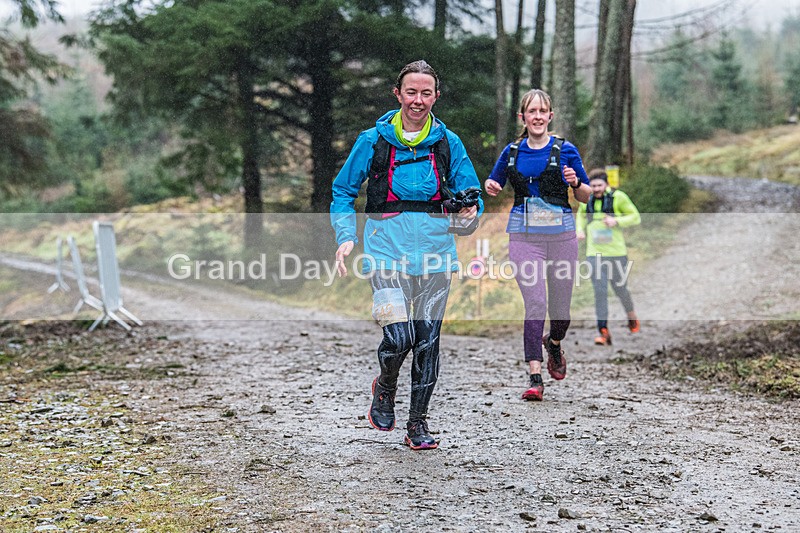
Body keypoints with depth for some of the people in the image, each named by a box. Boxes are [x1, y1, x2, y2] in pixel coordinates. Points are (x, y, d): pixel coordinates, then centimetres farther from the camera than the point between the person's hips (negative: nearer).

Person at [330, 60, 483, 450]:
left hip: (434, 247, 3)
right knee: (399, 336, -16)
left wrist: (471, 211, -11)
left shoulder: (448, 142, 7)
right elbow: (343, 191, 10)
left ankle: (418, 422, 21)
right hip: (388, 246, -2)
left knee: (427, 339, 5)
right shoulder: (373, 141, 2)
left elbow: (470, 192, 12)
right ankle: (385, 388, 18)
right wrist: (345, 236, -4)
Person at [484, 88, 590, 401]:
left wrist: (576, 183, -13)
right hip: (524, 235, 0)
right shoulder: (512, 152, 8)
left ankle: (554, 344, 42)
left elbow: (585, 197, 8)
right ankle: (535, 378, -11)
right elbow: (495, 186, 23)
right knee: (535, 303, -12)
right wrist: (490, 187, 0)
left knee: (560, 307, 7)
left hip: (561, 233, 0)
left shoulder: (566, 150, 2)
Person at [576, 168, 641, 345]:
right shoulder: (586, 199, 3)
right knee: (600, 292, -8)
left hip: (616, 253, -2)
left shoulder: (618, 197, -8)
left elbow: (636, 217, -3)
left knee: (620, 289, 12)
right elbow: (581, 215, 25)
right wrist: (580, 230, 6)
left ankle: (631, 315, 43)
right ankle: (603, 332, -8)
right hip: (594, 254, 2)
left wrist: (616, 221, -18)